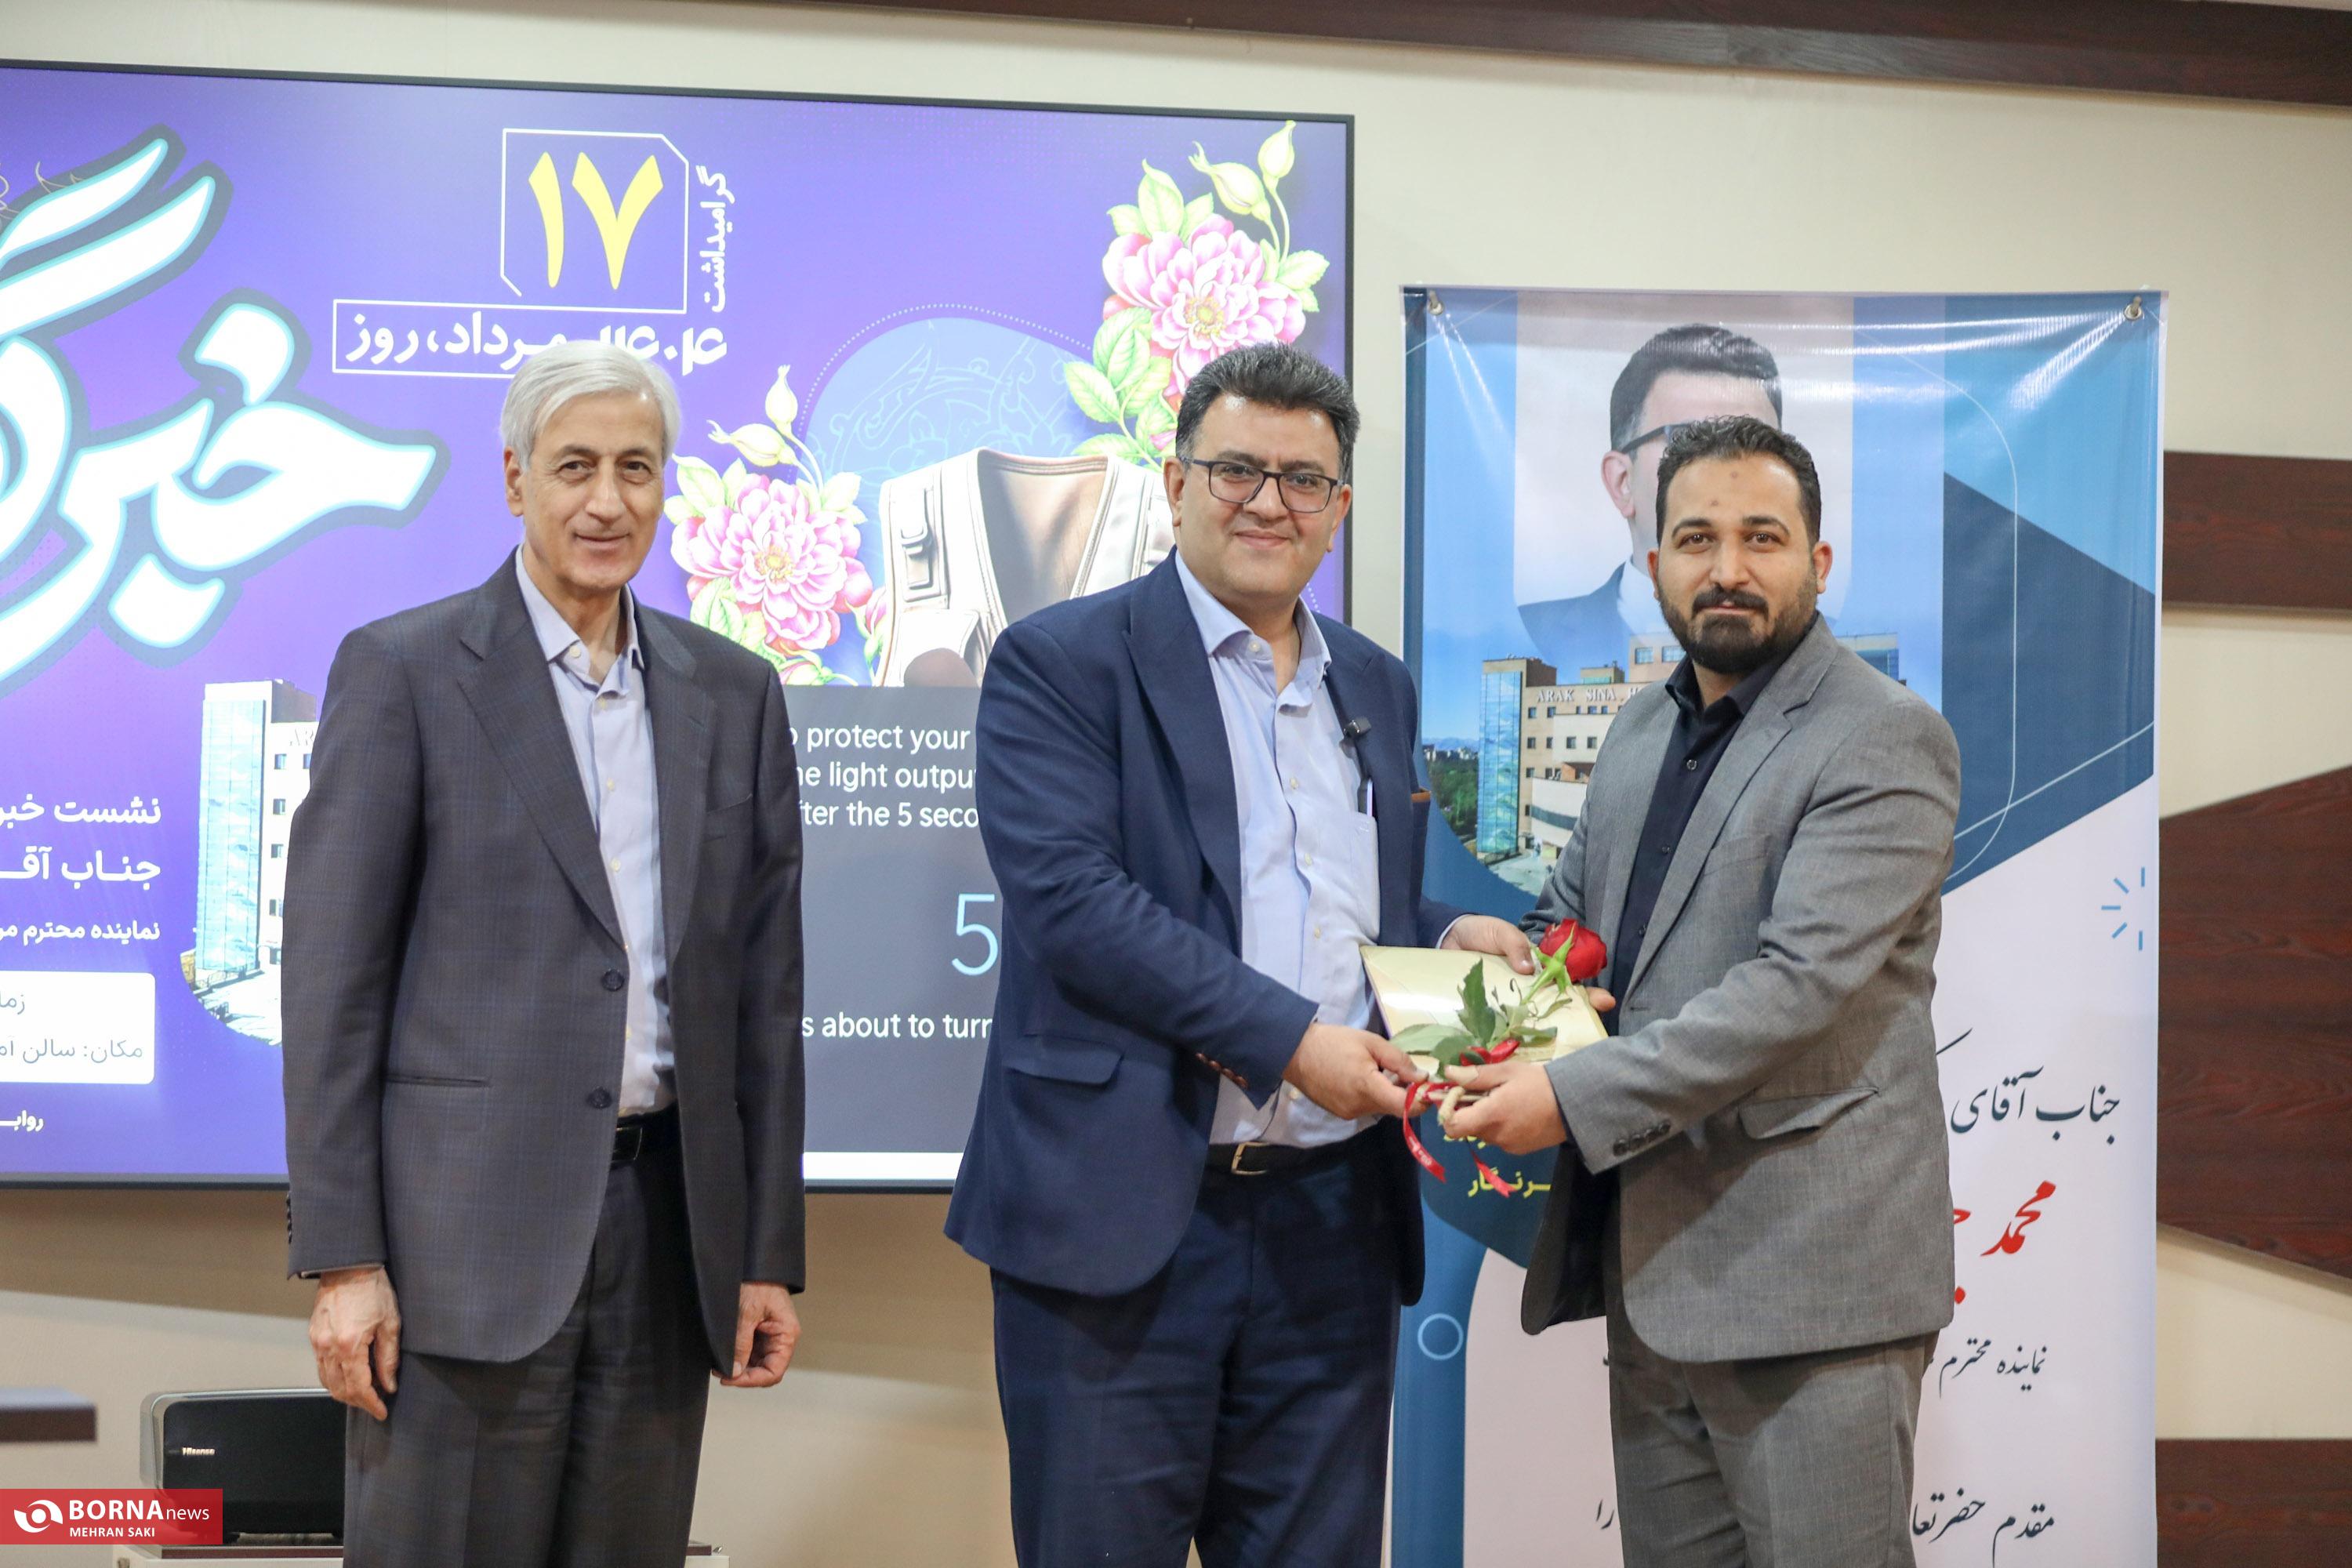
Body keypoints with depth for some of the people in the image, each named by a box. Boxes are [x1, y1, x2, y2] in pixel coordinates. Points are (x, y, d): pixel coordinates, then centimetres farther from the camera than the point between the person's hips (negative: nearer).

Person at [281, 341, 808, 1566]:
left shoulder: (734, 695, 12)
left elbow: (764, 988, 13)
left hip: (667, 1229, 4)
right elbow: (334, 978, -4)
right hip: (467, 1227, -4)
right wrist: (341, 1258, -10)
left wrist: (771, 1253, 9)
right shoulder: (402, 671, 0)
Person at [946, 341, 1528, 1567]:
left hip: (1333, 1228, 5)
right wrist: (1288, 1038, -21)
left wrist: (1448, 939, 3)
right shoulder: (1060, 663, -2)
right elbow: (1068, 894, -15)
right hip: (1122, 1222, -5)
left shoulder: (1378, 689, 17)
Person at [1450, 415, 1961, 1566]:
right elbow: (1569, 911, 26)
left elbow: (1799, 983, -20)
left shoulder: (1885, 740, -10)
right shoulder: (1642, 731, 16)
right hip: (1648, 1257, 8)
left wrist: (1576, 1100, -22)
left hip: (1807, 1273, -8)